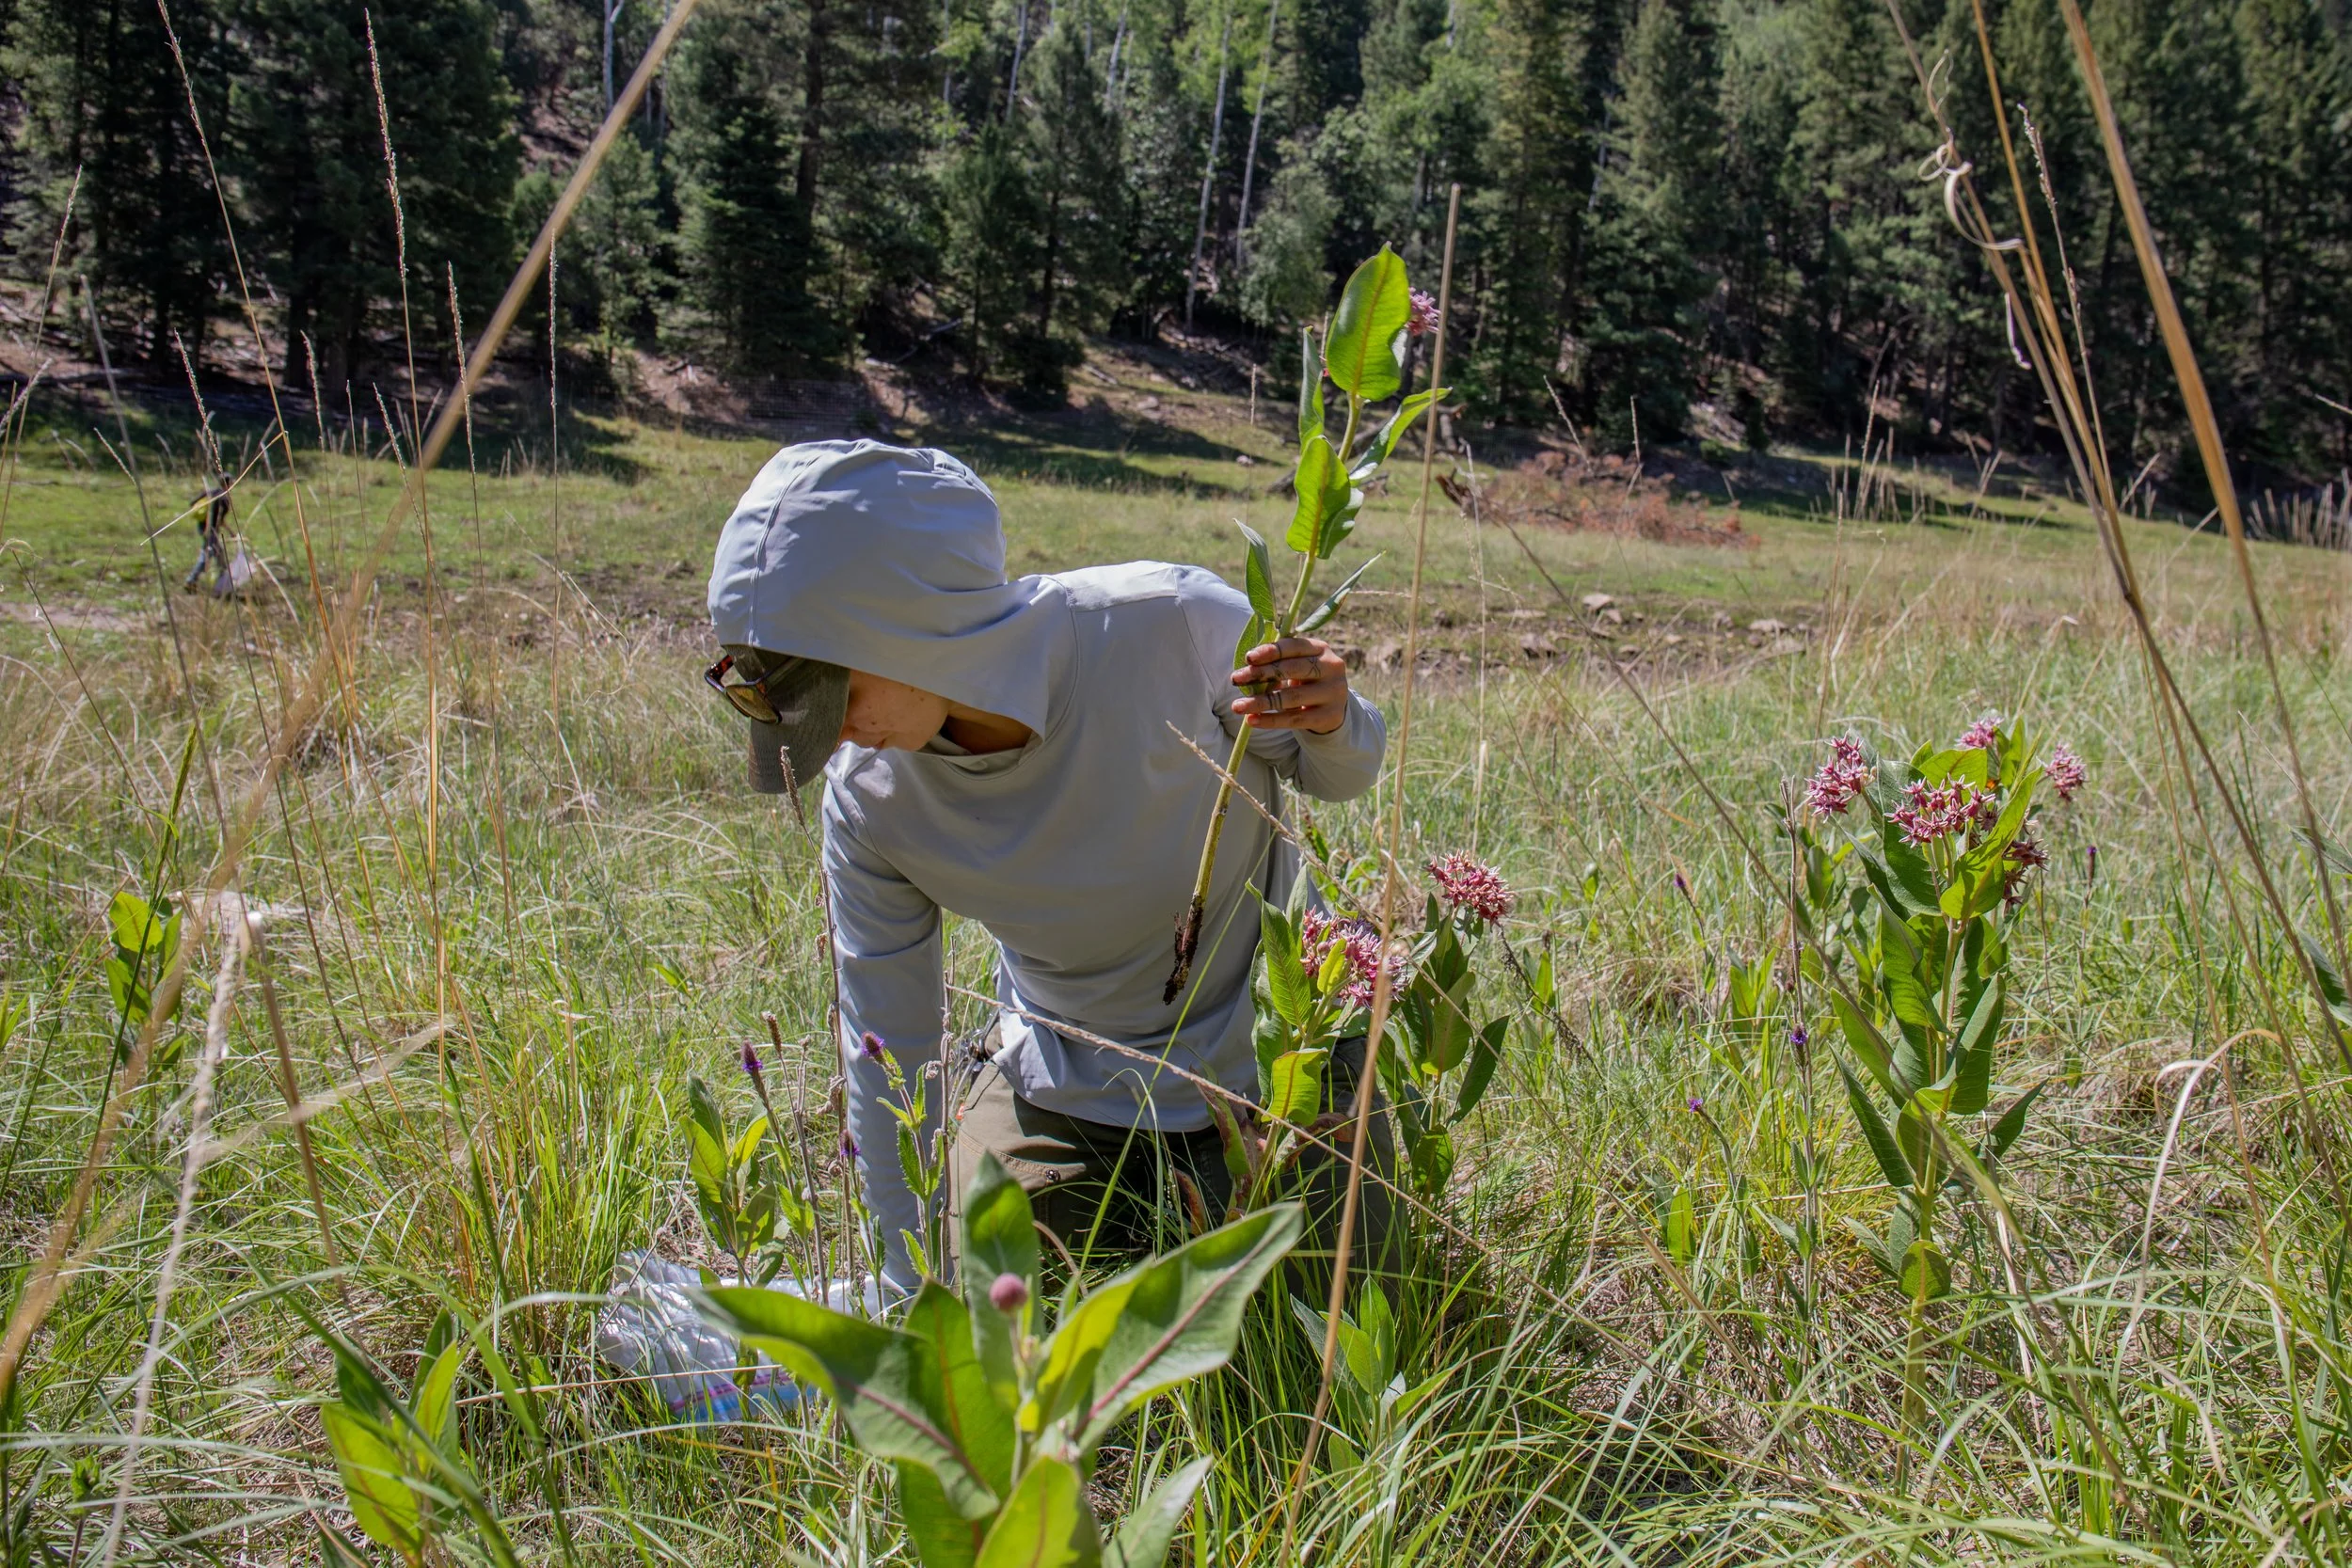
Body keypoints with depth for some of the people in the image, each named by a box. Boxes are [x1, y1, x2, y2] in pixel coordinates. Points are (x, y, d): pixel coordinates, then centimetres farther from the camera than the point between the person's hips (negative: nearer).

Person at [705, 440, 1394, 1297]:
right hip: (1060, 1099, 2)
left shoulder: (1175, 626, -29)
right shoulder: (867, 795, -19)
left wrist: (1334, 725, -34)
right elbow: (889, 1059, -9)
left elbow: (1336, 773, -9)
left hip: (1274, 1070, -1)